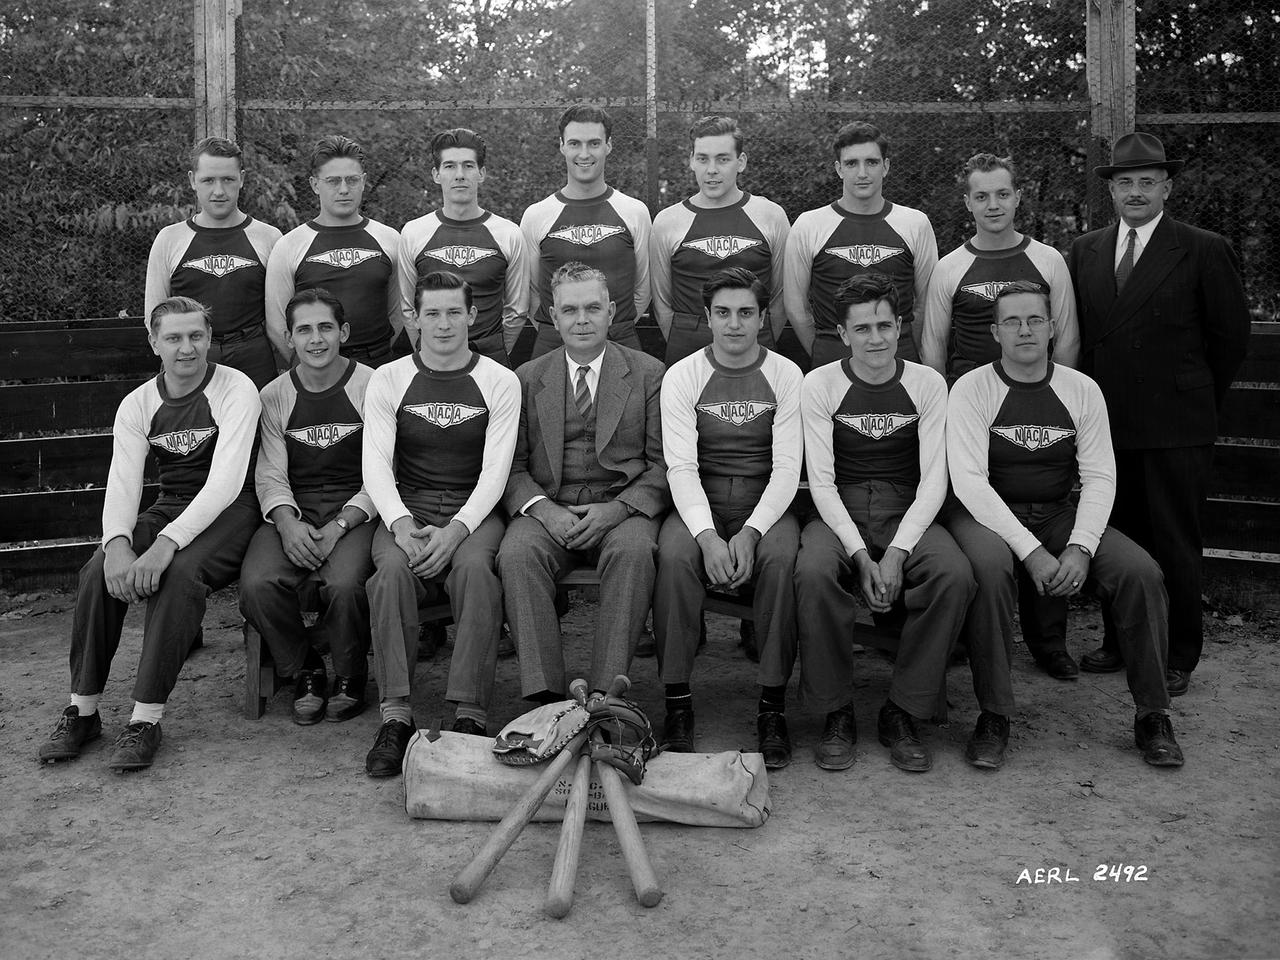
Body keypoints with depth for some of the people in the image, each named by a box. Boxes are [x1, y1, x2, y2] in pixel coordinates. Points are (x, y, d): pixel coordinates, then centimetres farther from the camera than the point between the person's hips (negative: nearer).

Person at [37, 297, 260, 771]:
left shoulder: (236, 390, -10)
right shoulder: (137, 405, 6)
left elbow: (225, 481, -22)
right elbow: (122, 484, -5)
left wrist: (167, 543, -34)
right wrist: (117, 544, -27)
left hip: (227, 511, -5)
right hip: (168, 508, 5)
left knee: (180, 573, -34)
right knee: (99, 571, -22)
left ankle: (146, 720, -28)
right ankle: (82, 711, -10)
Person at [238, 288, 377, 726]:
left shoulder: (370, 386, 0)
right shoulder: (274, 395, 10)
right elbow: (270, 475, 5)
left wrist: (339, 526, -17)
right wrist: (288, 523, -16)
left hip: (355, 511, -3)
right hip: (292, 512, 3)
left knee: (344, 584, -32)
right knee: (257, 584, -25)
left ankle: (350, 677, -1)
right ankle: (305, 672, 2)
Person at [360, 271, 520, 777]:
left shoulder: (500, 383, 4)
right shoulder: (388, 380, 8)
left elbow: (495, 471, -4)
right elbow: (375, 463, -1)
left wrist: (455, 530, -20)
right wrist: (401, 523, -20)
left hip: (474, 510, -1)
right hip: (407, 507, 1)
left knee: (475, 567, -33)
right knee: (392, 568, -31)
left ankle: (470, 716, -30)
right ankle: (395, 716, -28)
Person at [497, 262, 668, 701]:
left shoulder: (649, 373, 8)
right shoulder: (527, 378, 13)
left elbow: (664, 463, 2)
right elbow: (512, 465, 8)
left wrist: (618, 508, -14)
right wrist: (543, 509, -12)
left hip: (623, 505, -1)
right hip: (548, 506, 1)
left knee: (633, 550, -34)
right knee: (517, 553, -30)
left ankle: (607, 693, -30)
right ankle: (545, 694, -28)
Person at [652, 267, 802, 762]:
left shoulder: (786, 376, 3)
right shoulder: (682, 377, 2)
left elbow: (787, 469, -4)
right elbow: (681, 467, -7)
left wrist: (750, 532, -20)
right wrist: (707, 535, -23)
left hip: (766, 504, 0)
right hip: (699, 505, 0)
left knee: (780, 558, -32)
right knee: (674, 555, -31)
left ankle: (773, 705, -19)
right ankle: (677, 701, -19)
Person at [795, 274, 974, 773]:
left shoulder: (927, 384, 4)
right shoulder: (820, 385, 1)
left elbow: (933, 480, -3)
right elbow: (821, 481, -5)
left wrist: (897, 552, -18)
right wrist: (859, 553, -19)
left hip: (907, 513, 1)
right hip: (839, 514, -1)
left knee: (956, 576, -29)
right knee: (813, 573, -34)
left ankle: (902, 712, -13)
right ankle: (836, 713, -14)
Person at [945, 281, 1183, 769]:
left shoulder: (1081, 390, 5)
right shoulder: (972, 389, -6)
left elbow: (1099, 477, 1)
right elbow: (968, 479, -15)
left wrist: (1081, 547, -17)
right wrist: (1030, 551, -24)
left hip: (1059, 514, 4)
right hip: (987, 514, -3)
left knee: (1141, 572, -19)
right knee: (988, 568, -37)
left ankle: (1153, 716, -2)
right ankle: (993, 718, -23)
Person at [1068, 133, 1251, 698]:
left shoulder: (1204, 251, -2)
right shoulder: (1085, 252, 10)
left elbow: (1232, 334, 3)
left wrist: (1198, 399, 8)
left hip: (1176, 426, -3)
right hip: (1108, 422, 4)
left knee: (1174, 545, 3)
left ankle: (1178, 658, 17)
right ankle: (1120, 642, 23)